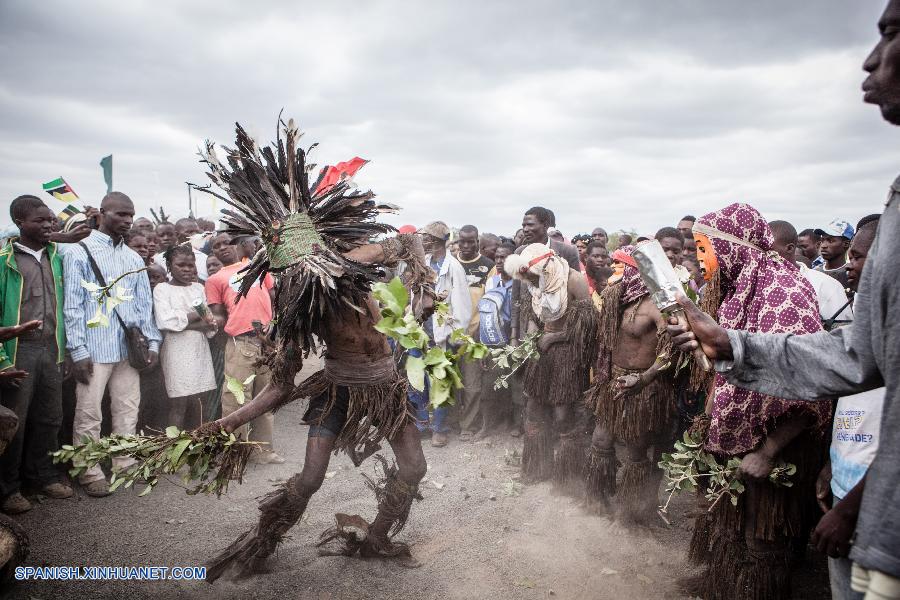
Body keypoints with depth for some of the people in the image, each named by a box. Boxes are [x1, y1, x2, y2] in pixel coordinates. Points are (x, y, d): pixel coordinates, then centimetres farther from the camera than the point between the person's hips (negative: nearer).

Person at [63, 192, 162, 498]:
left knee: (128, 410, 11)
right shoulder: (79, 252, -3)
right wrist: (78, 350, -11)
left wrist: (152, 341, 6)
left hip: (129, 348, 5)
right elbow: (73, 305, -7)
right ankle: (90, 473, 13)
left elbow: (145, 303, 15)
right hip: (94, 349, -5)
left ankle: (125, 464, 23)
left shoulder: (134, 258, 13)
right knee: (89, 414, 2)